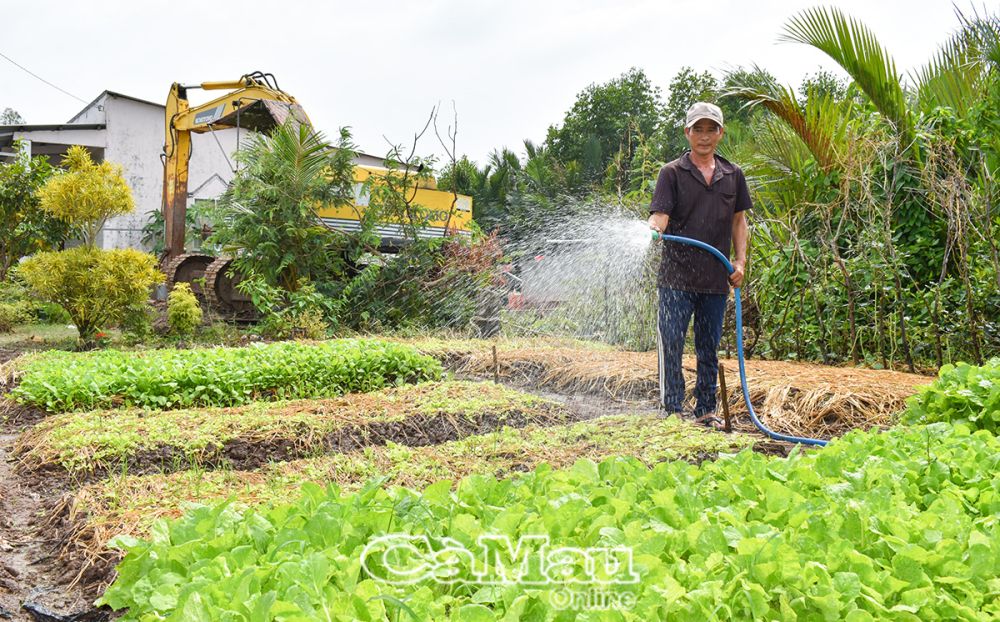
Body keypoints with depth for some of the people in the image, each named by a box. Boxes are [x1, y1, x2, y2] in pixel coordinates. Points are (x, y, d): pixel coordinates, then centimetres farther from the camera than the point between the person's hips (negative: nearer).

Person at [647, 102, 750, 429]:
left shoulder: (733, 175, 12)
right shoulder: (672, 173, 0)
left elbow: (739, 220, 18)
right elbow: (660, 214, -10)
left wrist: (740, 261, 8)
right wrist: (654, 229, -33)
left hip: (716, 279, 4)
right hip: (677, 276, -4)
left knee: (709, 348, 11)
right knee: (671, 344, -5)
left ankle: (706, 410, 21)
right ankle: (673, 410, 4)